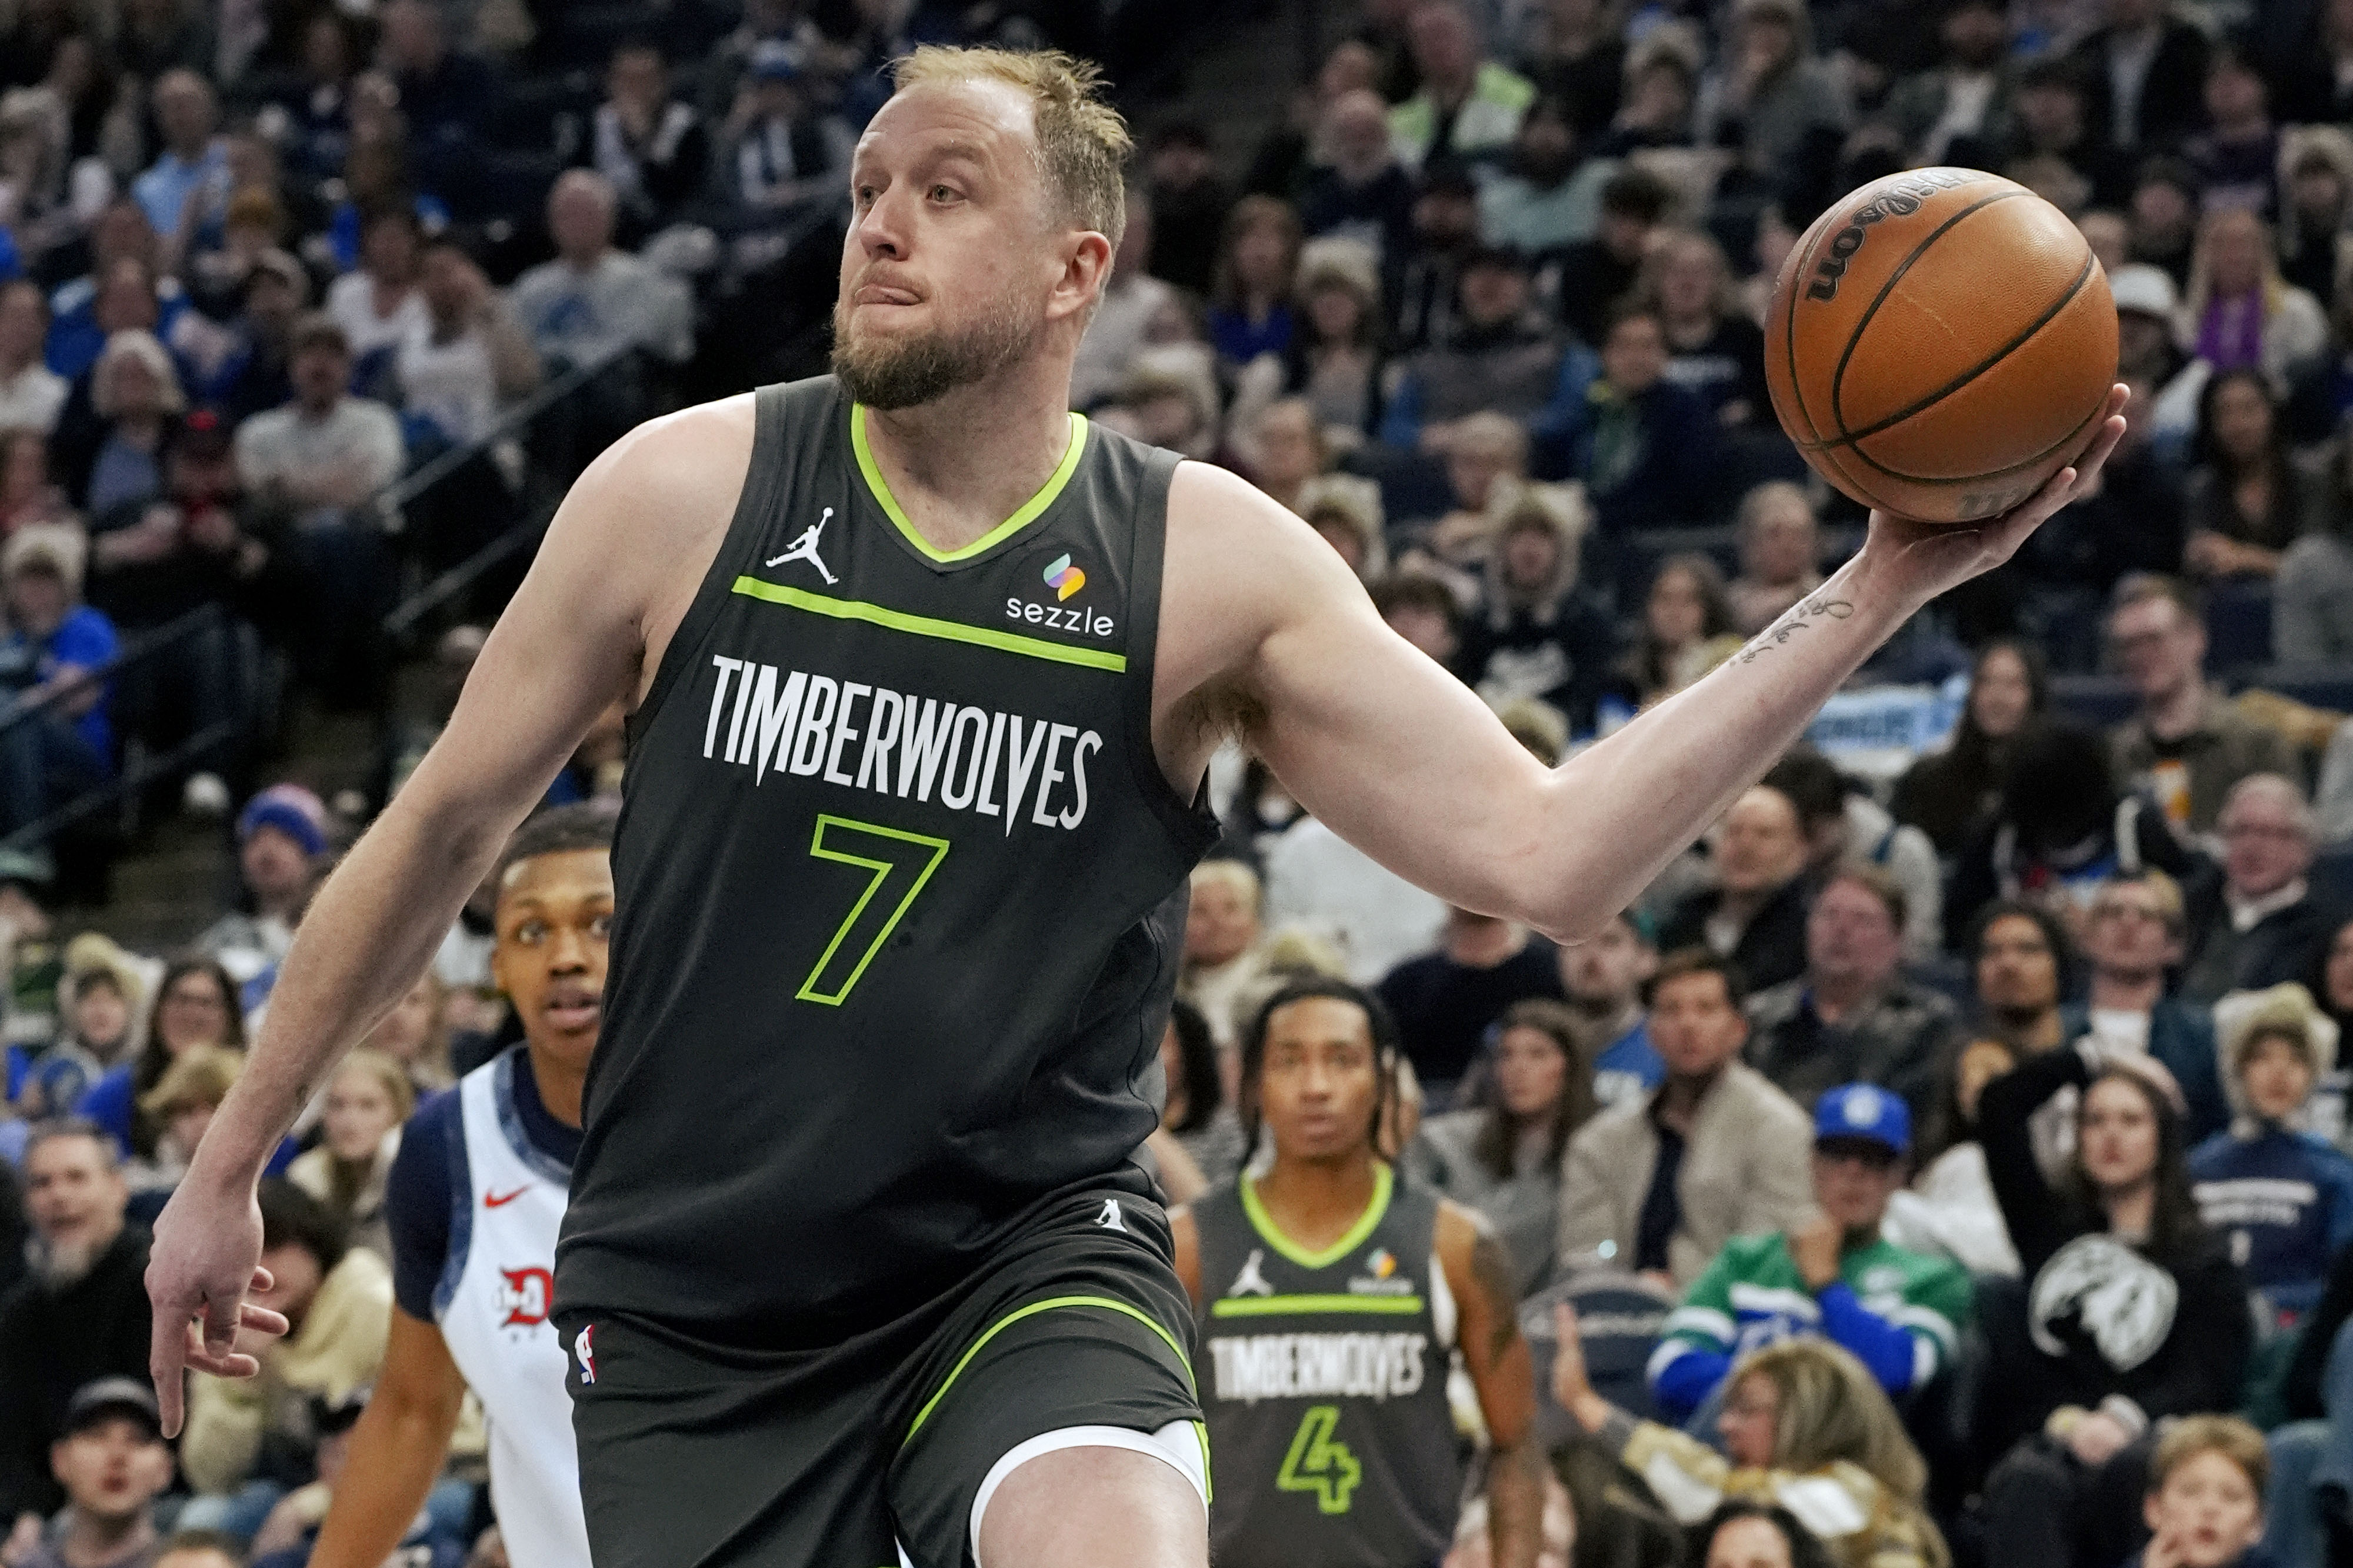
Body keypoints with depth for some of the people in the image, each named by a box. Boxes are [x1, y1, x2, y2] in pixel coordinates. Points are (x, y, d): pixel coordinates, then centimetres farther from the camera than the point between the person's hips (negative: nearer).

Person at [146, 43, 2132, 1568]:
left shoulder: (1208, 565, -6)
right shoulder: (686, 495, -6)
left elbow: (1543, 852, -12)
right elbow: (445, 827, 6)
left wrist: (1867, 601, -20)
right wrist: (230, 1166, 11)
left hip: (1027, 1250, -1)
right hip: (690, 1296, 1)